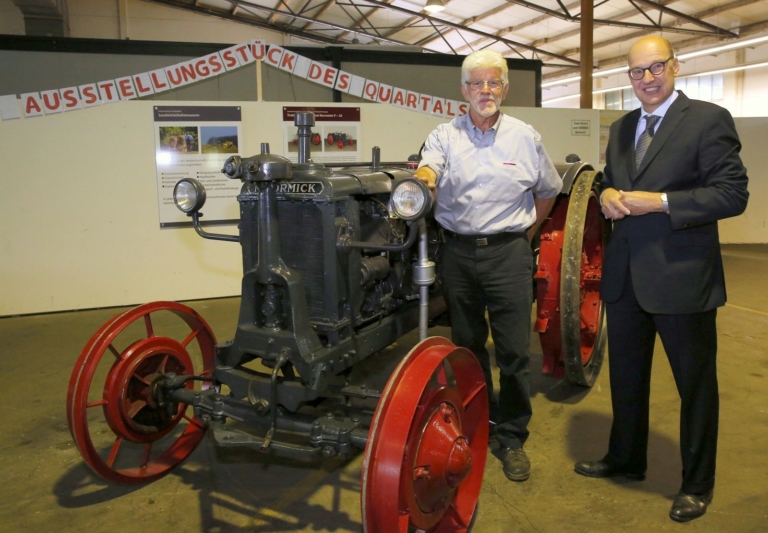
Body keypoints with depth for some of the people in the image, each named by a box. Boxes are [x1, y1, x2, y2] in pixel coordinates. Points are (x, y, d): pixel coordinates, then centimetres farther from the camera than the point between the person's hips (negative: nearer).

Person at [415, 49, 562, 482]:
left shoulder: (526, 137, 6)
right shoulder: (446, 136, 4)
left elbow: (548, 190, 16)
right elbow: (428, 168, -15)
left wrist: (527, 233, 10)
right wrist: (425, 178, -38)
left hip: (508, 254, -1)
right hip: (457, 252, 1)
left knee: (514, 350, 0)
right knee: (467, 344, 13)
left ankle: (513, 438, 17)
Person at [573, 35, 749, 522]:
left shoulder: (709, 120, -8)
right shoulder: (621, 129, 12)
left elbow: (733, 194, -14)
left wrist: (659, 201, -22)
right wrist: (607, 195, -3)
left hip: (681, 276, -6)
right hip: (624, 276, 6)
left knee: (696, 384, 9)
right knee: (626, 375, 19)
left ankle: (698, 484, 29)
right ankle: (625, 459, 39)